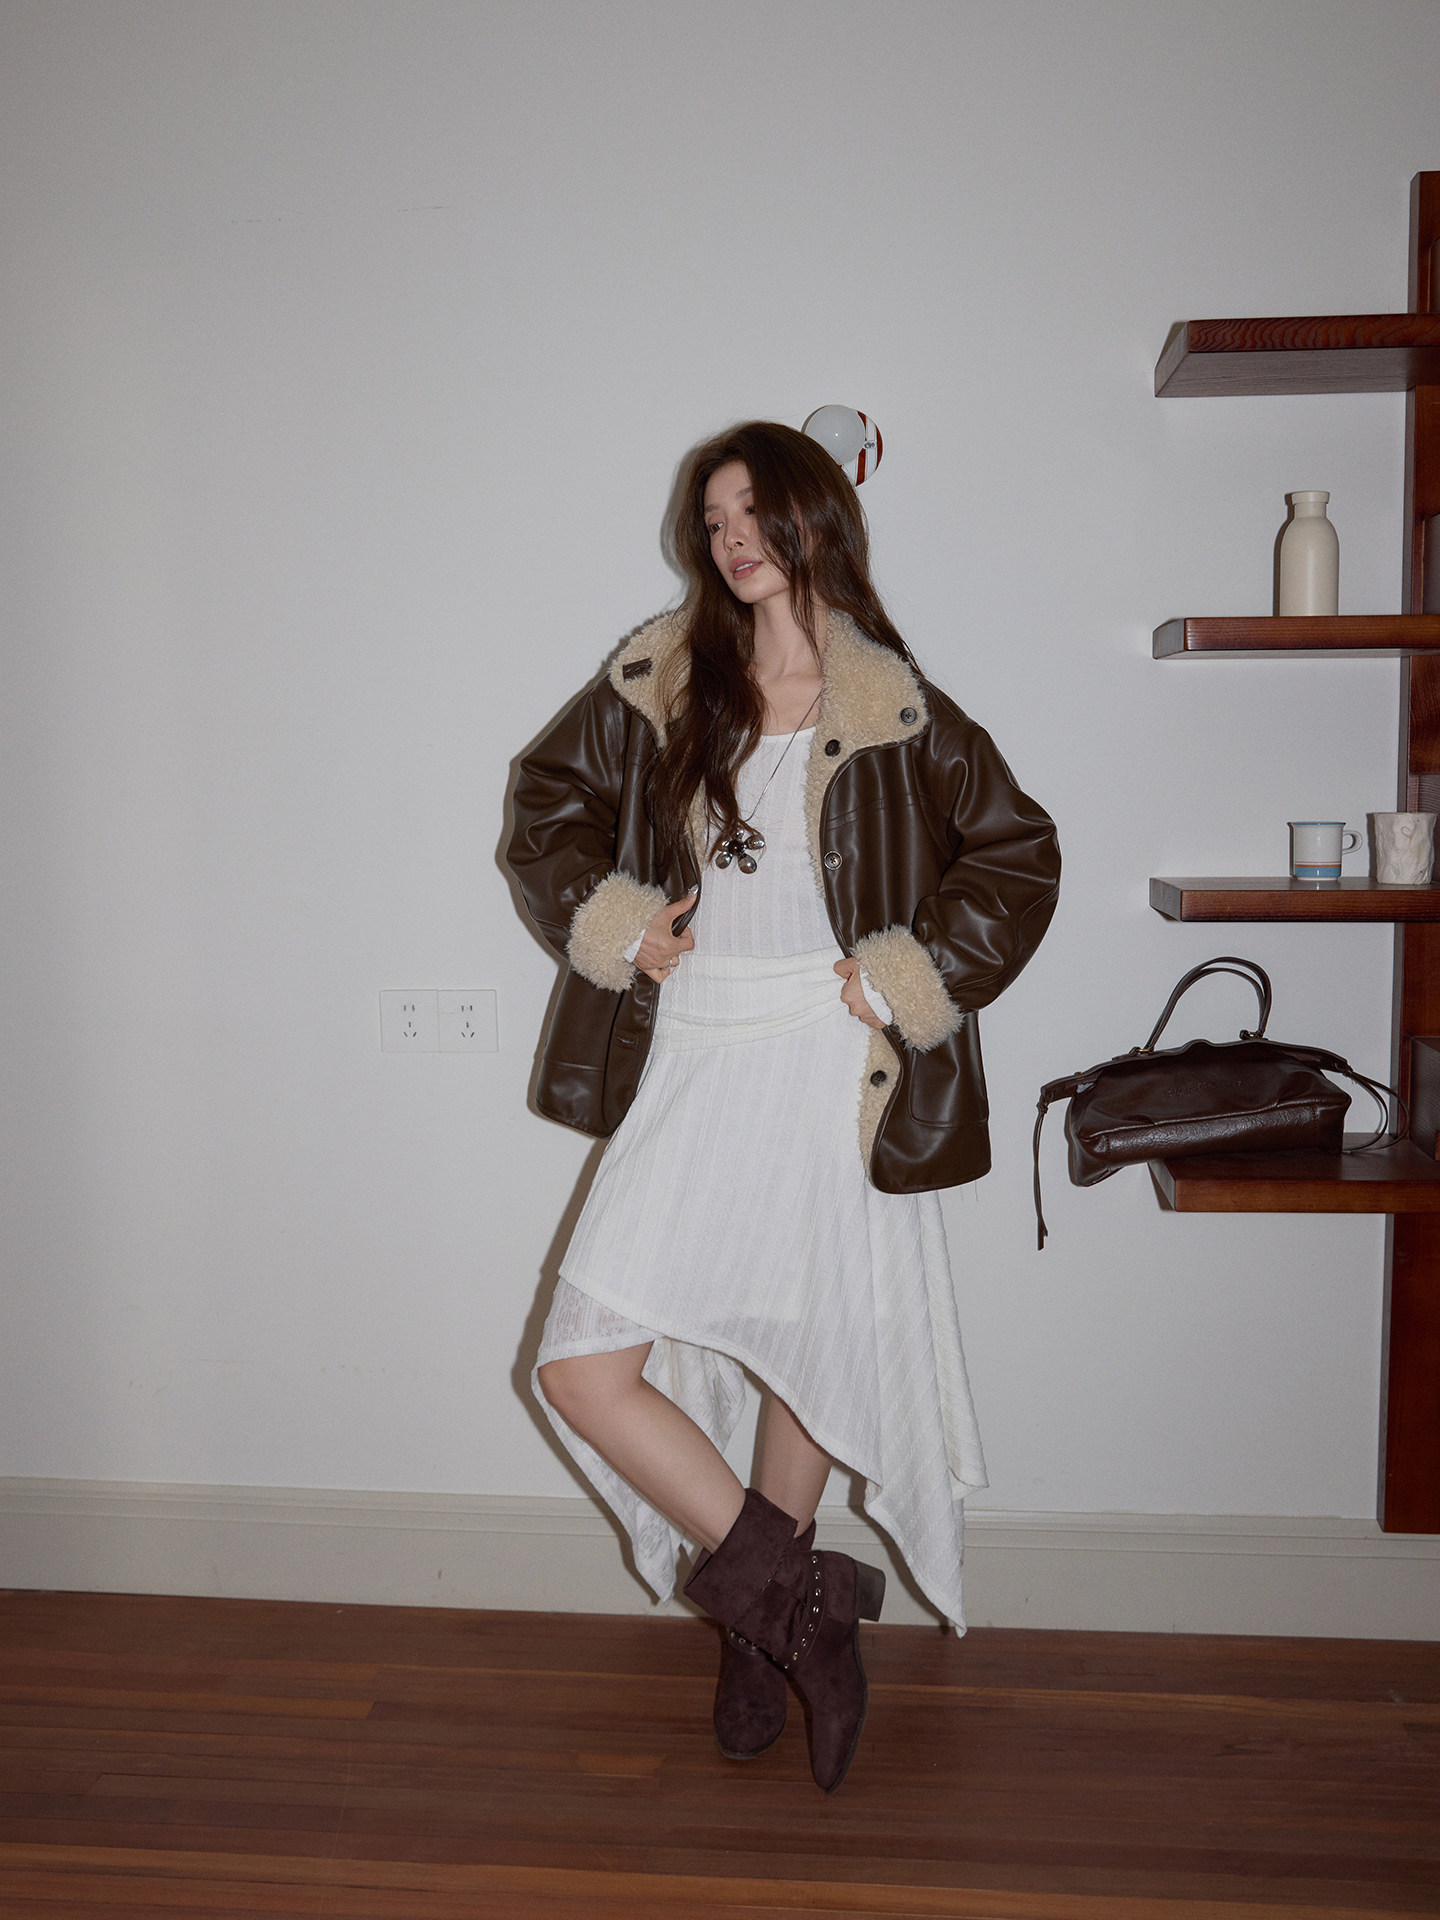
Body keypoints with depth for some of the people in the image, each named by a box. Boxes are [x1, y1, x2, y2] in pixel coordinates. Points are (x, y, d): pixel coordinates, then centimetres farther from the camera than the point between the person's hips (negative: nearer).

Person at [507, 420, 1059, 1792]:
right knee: (582, 1370, -3)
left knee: (811, 1355, 11)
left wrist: (910, 977, -5)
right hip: (689, 1072, 2)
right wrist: (612, 919, 1)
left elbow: (1016, 852, 4)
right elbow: (548, 796, 15)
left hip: (830, 1078, -2)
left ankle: (766, 1625, 32)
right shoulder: (656, 685, 2)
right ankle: (805, 1602, 12)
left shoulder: (896, 713, -3)